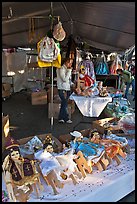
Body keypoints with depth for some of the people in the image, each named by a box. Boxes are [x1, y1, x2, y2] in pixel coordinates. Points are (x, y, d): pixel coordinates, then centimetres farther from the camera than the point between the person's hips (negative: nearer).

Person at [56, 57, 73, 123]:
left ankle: (60, 118, 17)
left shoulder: (67, 69, 14)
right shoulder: (61, 69, -12)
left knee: (64, 104, 11)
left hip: (67, 89, 8)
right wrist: (69, 71, -19)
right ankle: (66, 118, 3)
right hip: (62, 89, -8)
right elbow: (65, 79, -23)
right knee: (65, 104, -6)